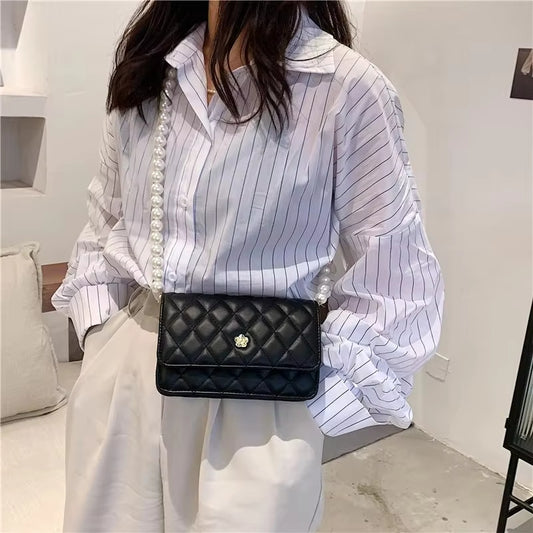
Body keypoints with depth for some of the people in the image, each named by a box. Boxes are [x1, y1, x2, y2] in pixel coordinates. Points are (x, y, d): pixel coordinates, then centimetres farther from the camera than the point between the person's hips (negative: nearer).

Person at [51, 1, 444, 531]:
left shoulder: (349, 88, -13)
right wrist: (100, 334, 6)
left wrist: (311, 399, -11)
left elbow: (396, 283, -9)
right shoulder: (146, 66, 4)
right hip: (121, 369, 5)